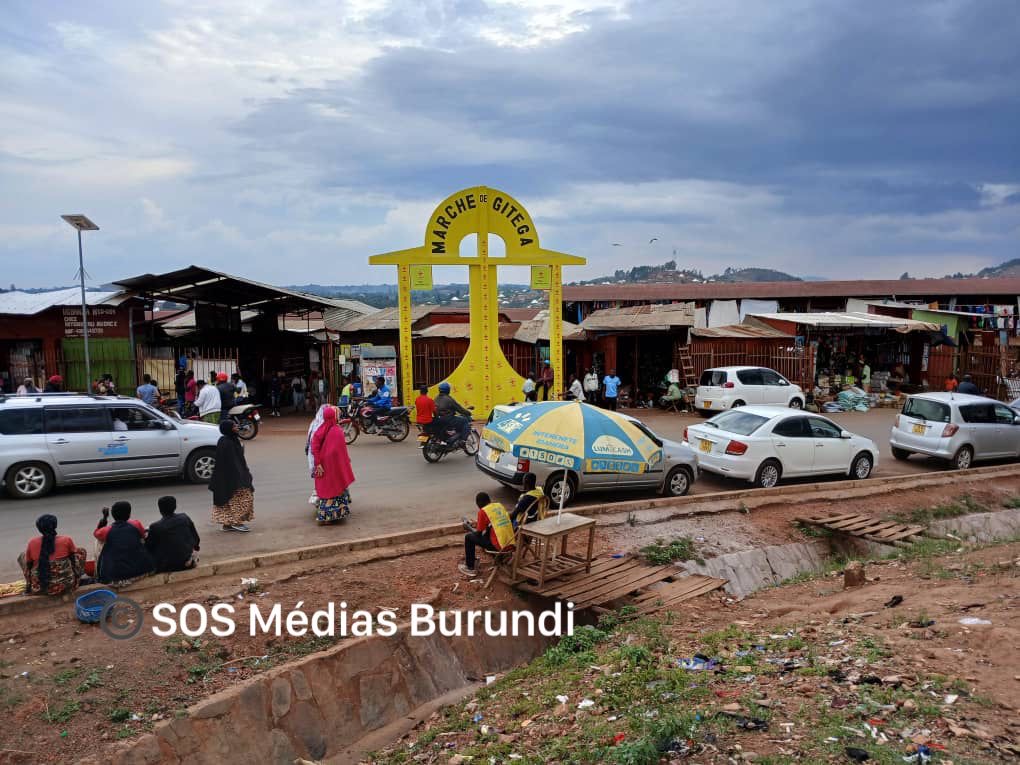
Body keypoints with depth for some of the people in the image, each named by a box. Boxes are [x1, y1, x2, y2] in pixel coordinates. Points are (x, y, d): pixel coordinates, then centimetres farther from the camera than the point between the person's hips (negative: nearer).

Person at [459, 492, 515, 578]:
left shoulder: (483, 511, -7)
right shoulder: (500, 505, 13)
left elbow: (478, 534, -1)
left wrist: (468, 526, 17)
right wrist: (478, 524, 32)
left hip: (499, 546, -7)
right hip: (511, 544, 7)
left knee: (469, 537, 11)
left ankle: (470, 568, 17)